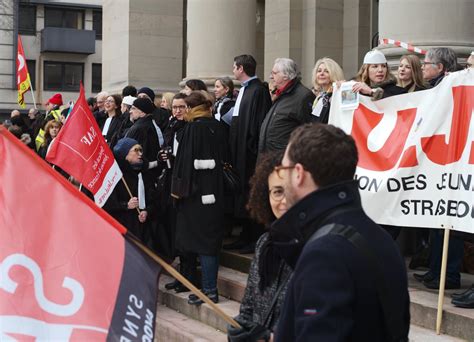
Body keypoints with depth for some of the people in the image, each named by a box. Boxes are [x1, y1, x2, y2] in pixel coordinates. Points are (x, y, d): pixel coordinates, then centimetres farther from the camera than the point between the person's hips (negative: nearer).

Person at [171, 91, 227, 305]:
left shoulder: (193, 128, -13)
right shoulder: (217, 127, 6)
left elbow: (186, 159, -16)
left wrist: (178, 187, -10)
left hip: (196, 192, -7)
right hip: (215, 189, 7)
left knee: (198, 237, -2)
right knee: (211, 237, 11)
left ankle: (209, 289, -3)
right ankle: (210, 286, 16)